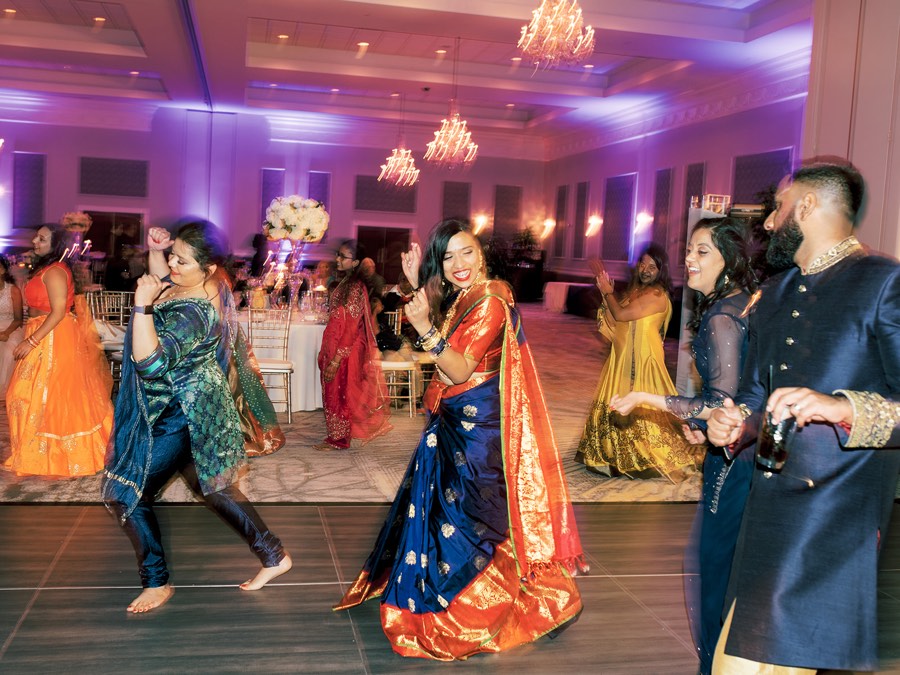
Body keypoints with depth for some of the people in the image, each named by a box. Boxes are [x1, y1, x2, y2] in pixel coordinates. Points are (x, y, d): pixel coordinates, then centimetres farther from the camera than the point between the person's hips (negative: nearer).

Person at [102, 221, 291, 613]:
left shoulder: (193, 312, -30)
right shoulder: (204, 285, -2)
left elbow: (151, 361, -39)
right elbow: (162, 280, 21)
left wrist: (142, 304, -36)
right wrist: (155, 250, 4)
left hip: (178, 418, -10)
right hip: (193, 408, 10)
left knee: (125, 494, 2)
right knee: (213, 488, 20)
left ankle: (156, 583, 18)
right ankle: (273, 555, 28)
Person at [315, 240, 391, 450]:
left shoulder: (355, 287, -19)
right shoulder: (345, 283, 9)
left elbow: (351, 329, -22)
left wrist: (336, 360, -22)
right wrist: (325, 352, 18)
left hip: (345, 351, -9)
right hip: (335, 347, 9)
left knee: (339, 394, 2)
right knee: (333, 393, 16)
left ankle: (338, 440, 13)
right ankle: (336, 435, 27)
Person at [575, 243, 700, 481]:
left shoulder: (657, 295, -15)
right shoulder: (634, 290, 12)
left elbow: (620, 314, -19)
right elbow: (613, 322, 8)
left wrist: (608, 291, -4)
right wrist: (606, 291, 3)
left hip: (643, 359, -8)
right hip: (623, 357, 9)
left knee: (643, 409, -2)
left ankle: (646, 459, 12)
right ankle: (616, 455, 28)